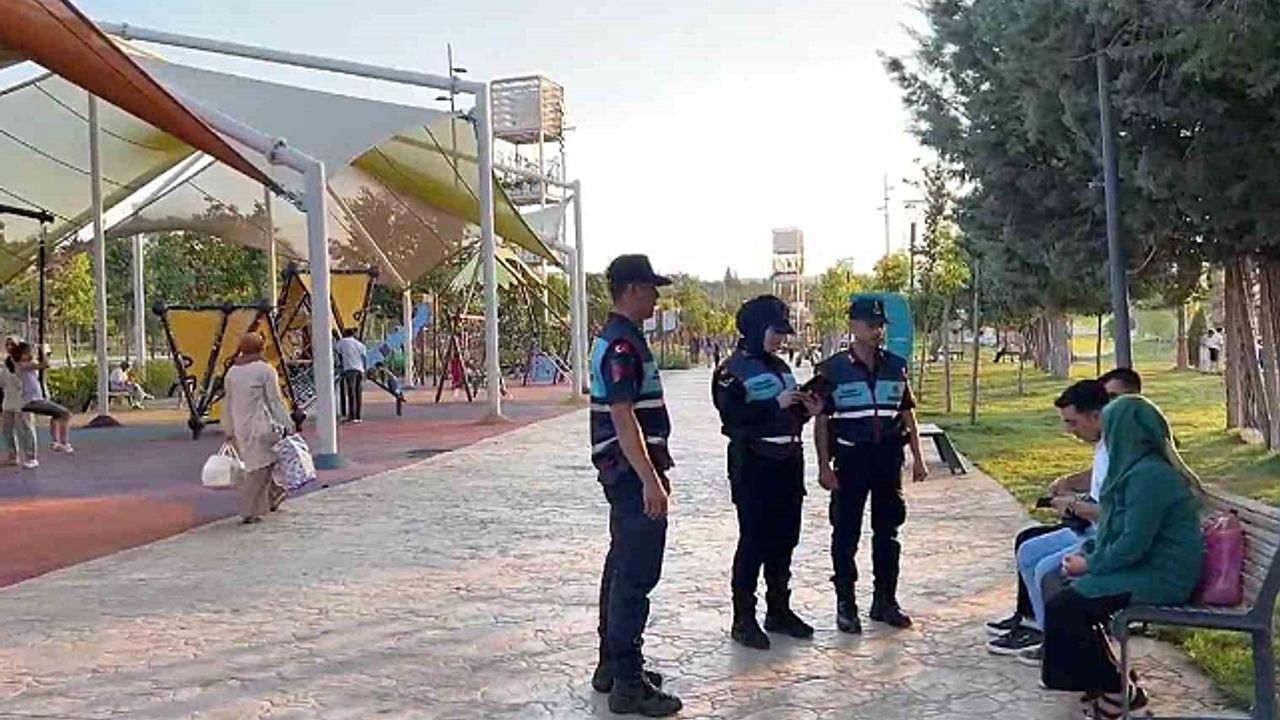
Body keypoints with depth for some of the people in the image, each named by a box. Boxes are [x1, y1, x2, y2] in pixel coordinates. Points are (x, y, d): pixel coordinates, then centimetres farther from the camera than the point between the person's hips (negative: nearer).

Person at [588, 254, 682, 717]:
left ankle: (612, 665, 26)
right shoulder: (623, 345, -17)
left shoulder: (616, 339, 15)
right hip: (633, 471, -11)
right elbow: (624, 418, -24)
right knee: (636, 575, -8)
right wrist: (651, 481, -26)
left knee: (622, 568, 16)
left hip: (624, 472, 11)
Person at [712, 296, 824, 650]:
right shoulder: (733, 370, -9)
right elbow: (731, 415, -20)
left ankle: (779, 610, 24)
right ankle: (743, 618, 4)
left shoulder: (781, 367, 16)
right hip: (753, 466, -8)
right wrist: (776, 404, -22)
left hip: (787, 463, 8)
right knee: (754, 541, -4)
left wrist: (807, 410, 4)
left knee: (784, 540, 12)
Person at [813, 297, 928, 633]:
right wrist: (824, 466, -9)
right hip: (850, 458, -4)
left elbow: (907, 413, 13)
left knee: (887, 531, 11)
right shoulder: (833, 369, -5)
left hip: (888, 457, 4)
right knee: (846, 533, 2)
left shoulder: (896, 366, 7)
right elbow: (821, 420, -4)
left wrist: (918, 458, 9)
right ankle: (845, 605, 12)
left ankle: (885, 601, 23)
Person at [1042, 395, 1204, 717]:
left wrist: (1090, 565, -10)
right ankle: (1106, 678, 19)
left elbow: (1132, 546, -24)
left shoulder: (1149, 475, -23)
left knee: (1063, 607, -13)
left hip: (1160, 580, -10)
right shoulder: (1141, 467, 10)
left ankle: (1115, 690, 2)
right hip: (1149, 568, 10)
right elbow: (1118, 528, 18)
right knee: (1068, 591, 11)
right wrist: (1088, 552, 4)